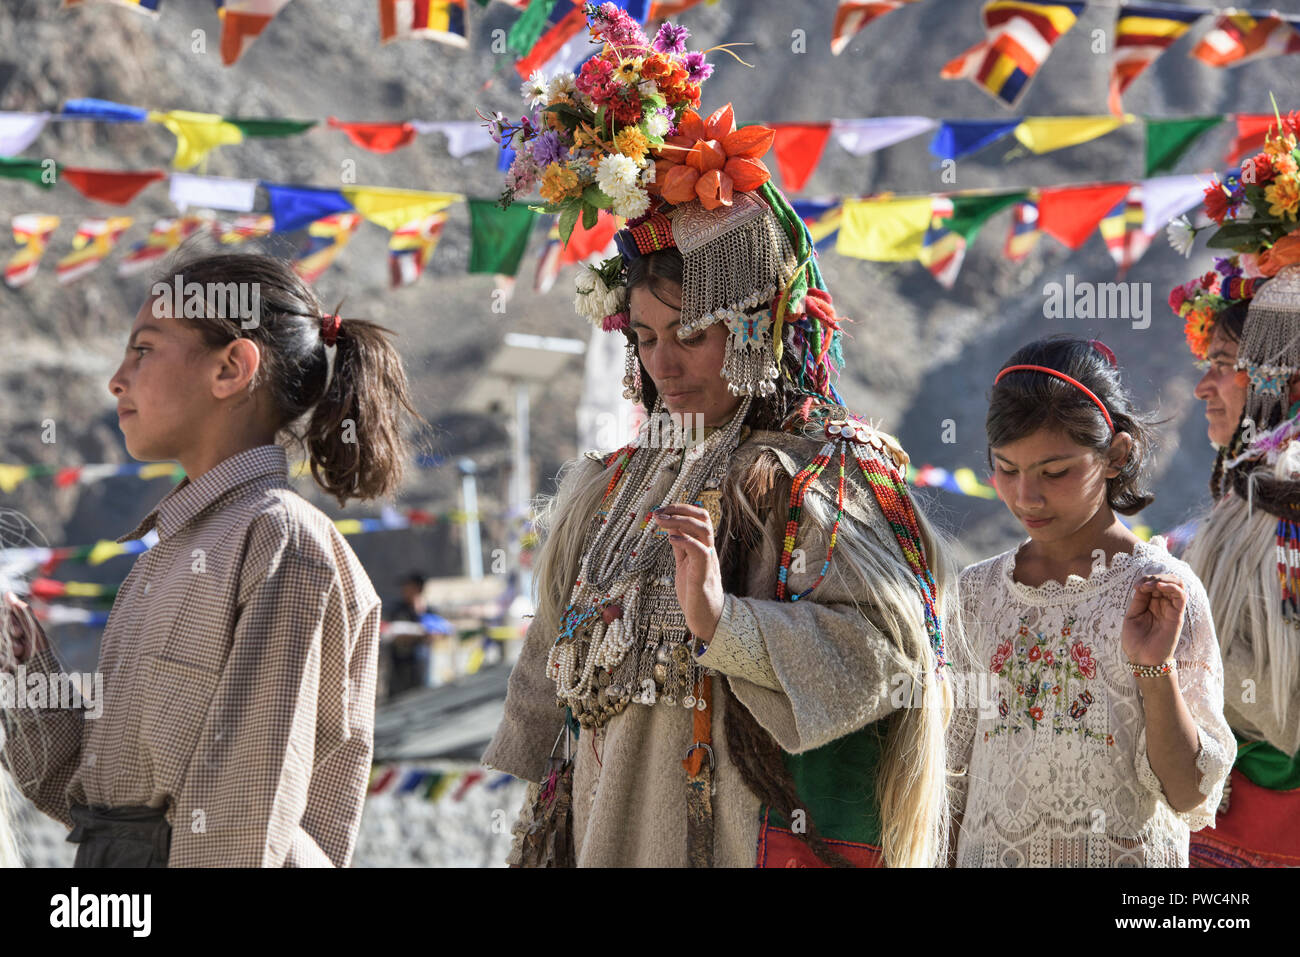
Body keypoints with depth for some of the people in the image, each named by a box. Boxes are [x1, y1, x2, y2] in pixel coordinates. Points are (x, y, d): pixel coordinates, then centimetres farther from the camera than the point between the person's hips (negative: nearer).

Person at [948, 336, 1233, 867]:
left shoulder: (1162, 590, -8)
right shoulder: (979, 589, 3)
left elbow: (1189, 795, -11)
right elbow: (955, 769, 12)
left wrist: (1156, 668, -20)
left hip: (1128, 854, -3)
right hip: (989, 854, 3)